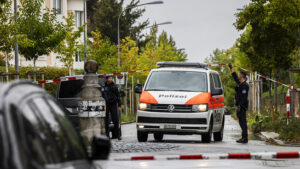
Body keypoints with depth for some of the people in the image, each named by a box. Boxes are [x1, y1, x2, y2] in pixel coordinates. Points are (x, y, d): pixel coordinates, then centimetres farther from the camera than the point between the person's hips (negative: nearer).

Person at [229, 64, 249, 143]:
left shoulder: (244, 85, -14)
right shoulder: (240, 83, 15)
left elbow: (244, 96, -21)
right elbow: (235, 77, 32)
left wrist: (239, 106, -25)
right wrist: (231, 68, 37)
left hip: (242, 106, -10)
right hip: (239, 105, 10)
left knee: (243, 121, -11)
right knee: (241, 122, 10)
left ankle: (245, 138, -13)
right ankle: (244, 137, 12)